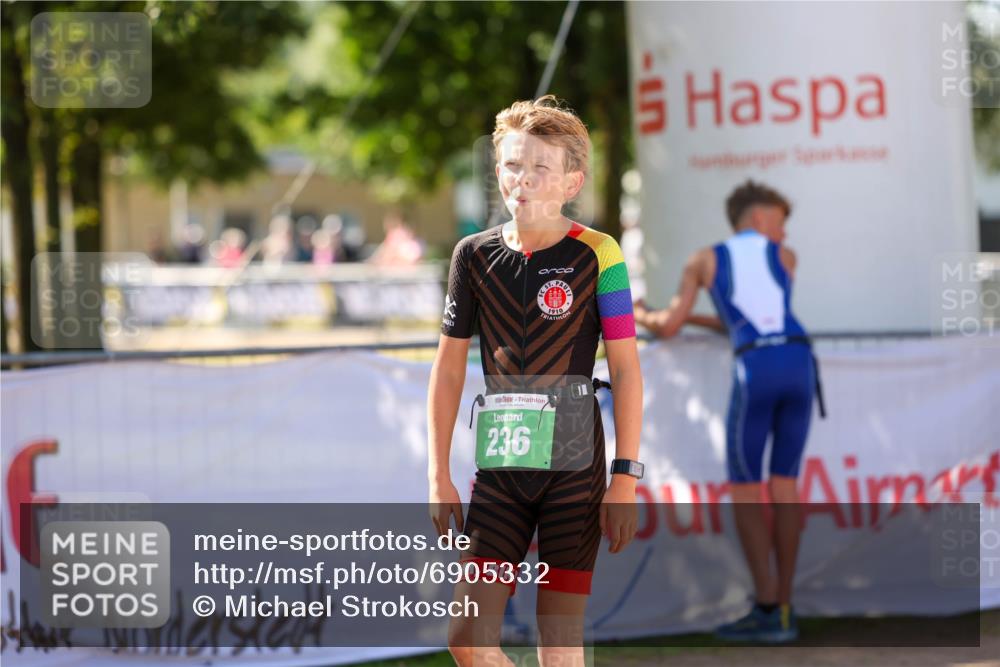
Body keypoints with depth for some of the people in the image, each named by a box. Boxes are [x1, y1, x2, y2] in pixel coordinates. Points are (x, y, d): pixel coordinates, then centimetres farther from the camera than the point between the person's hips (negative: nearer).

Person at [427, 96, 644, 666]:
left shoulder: (597, 255, -6)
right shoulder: (475, 255, 4)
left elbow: (626, 368, -4)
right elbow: (450, 366, 10)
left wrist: (626, 476, -9)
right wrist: (439, 475, 7)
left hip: (575, 468, -3)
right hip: (500, 469, 3)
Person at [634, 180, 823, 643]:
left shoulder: (706, 259, 18)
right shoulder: (785, 256, 25)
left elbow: (667, 328, 14)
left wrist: (642, 316, 37)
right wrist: (695, 319, 42)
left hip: (754, 370, -3)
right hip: (798, 361, 3)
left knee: (744, 491, 6)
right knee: (784, 484, 12)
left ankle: (767, 609, -1)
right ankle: (783, 611, 10)